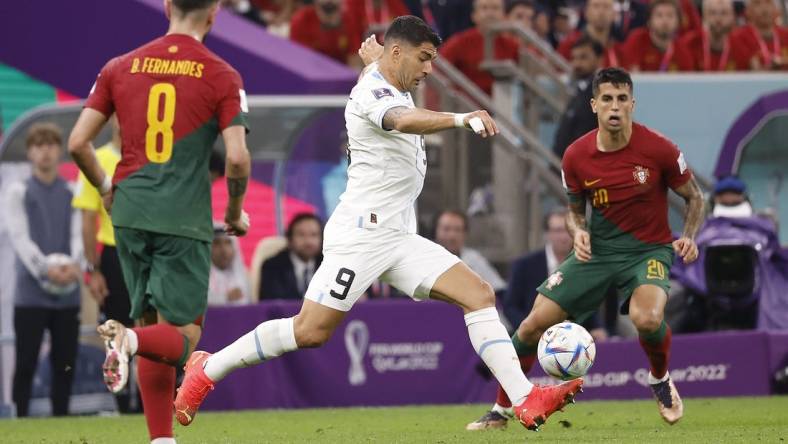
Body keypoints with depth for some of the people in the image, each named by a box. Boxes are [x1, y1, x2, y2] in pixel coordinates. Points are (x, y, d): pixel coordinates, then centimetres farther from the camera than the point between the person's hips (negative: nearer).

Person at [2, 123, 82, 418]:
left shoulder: (74, 194, 12)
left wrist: (74, 265, -19)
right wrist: (46, 269, -21)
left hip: (67, 293, 3)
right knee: (26, 364, -5)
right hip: (31, 293, -3)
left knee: (65, 364, 4)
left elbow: (79, 235, 3)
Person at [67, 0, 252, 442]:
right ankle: (128, 338, -31)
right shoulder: (221, 76, -2)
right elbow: (238, 157, -11)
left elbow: (78, 143, 7)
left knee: (153, 321, 15)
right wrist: (235, 212, 7)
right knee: (183, 336, 1)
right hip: (185, 218, -4)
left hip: (130, 211, 4)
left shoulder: (121, 67, 8)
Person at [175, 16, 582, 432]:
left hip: (399, 239, 9)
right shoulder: (372, 93, -15)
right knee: (310, 331, -9)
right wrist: (463, 119, -53)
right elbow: (403, 121, -40)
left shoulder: (391, 89, 15)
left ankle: (526, 401, -12)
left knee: (479, 294, -6)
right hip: (361, 235, -9)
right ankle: (205, 370, 9)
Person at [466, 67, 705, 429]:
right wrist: (578, 231, -11)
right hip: (598, 249, 3)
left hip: (649, 250, -3)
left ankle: (660, 379, 1)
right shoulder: (576, 157, -6)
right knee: (535, 323, -7)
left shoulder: (658, 149, -14)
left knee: (647, 318, -34)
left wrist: (688, 236, -18)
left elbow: (694, 198, 0)